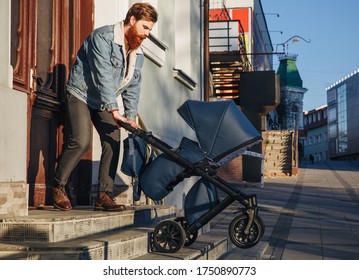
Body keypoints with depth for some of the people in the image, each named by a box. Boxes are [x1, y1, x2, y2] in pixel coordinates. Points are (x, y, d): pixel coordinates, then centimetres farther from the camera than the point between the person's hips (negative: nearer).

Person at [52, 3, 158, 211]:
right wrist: (114, 111, -33)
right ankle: (58, 187, -3)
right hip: (81, 94, -7)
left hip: (105, 102, 7)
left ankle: (104, 195, -1)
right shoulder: (103, 38, -20)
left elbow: (133, 88, 6)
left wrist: (131, 117, -6)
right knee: (81, 141, -20)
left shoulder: (138, 54, 5)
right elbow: (103, 77, -28)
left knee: (113, 142, -7)